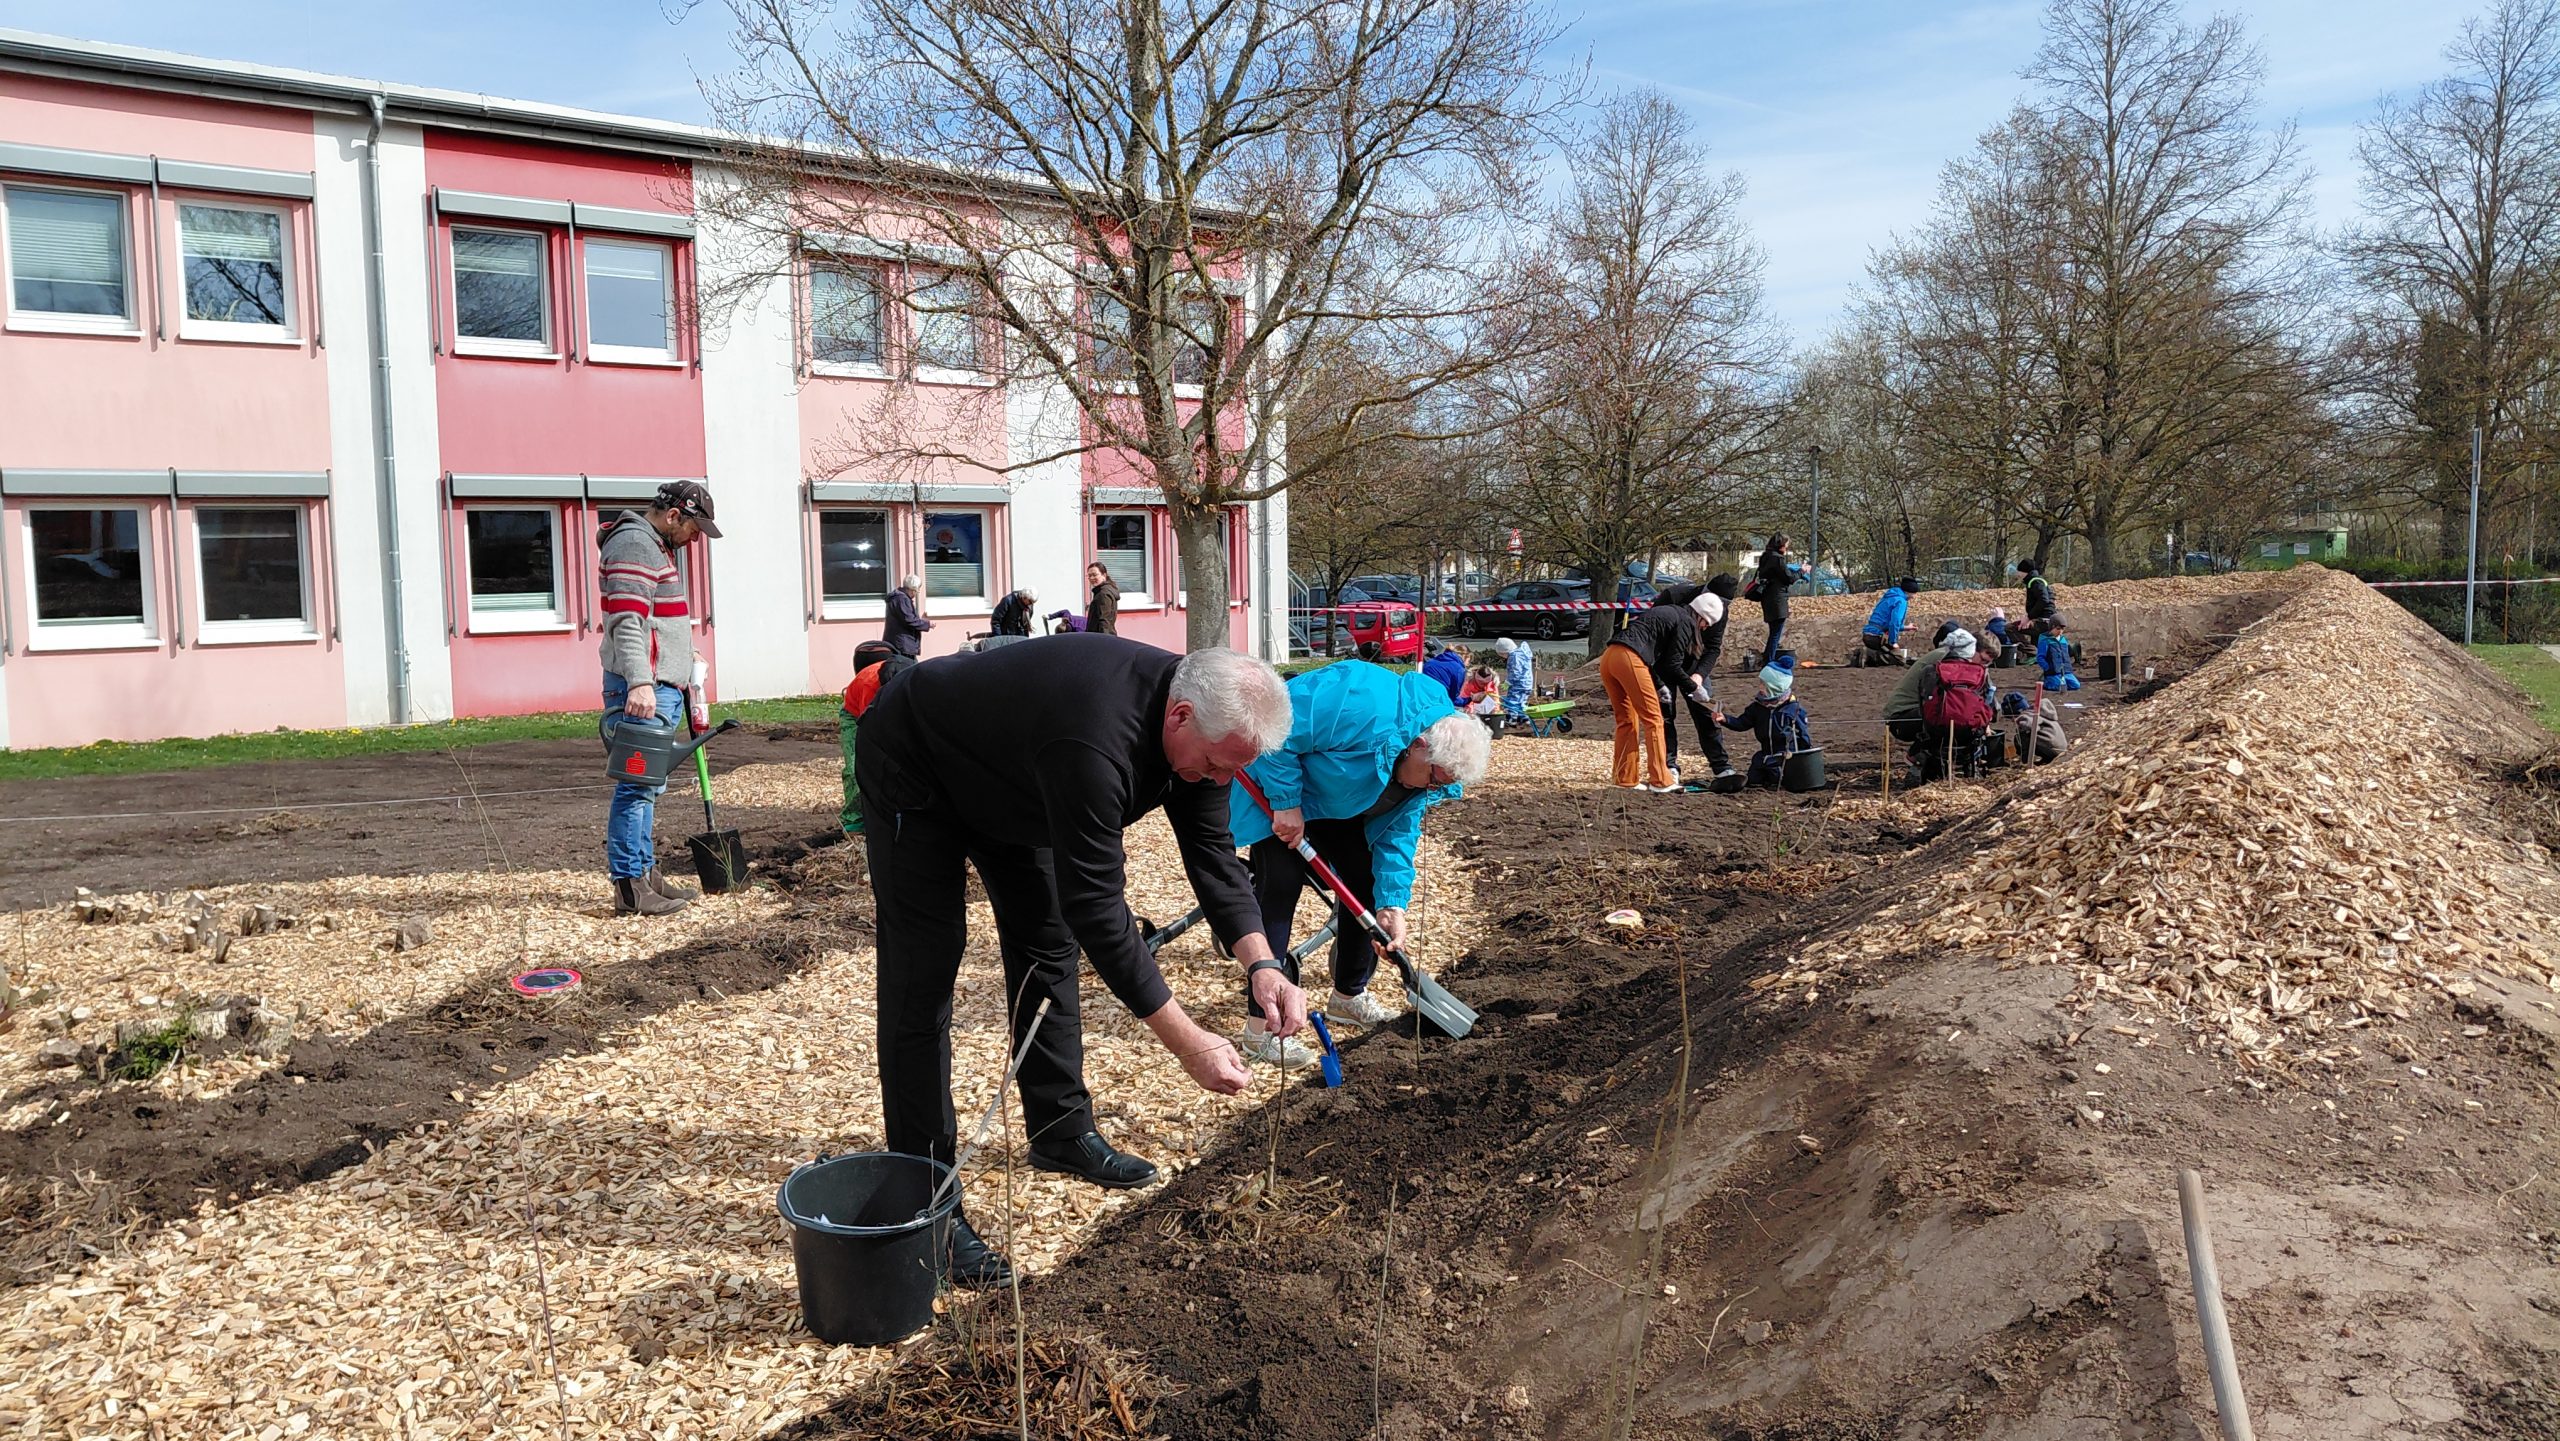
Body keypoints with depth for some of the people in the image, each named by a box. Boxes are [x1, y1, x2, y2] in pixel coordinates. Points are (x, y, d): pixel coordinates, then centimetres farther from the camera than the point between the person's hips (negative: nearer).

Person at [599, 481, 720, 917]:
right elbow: (627, 621, -21)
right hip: (642, 689, -11)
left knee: (647, 786, 15)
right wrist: (640, 682, -28)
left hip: (660, 687, 11)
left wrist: (684, 661, 35)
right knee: (637, 785, -9)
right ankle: (629, 887, -7)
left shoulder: (655, 546, 23)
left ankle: (646, 873, 23)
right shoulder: (633, 544, -11)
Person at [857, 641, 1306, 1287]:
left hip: (1005, 782, 9)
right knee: (924, 977, -9)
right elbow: (1097, 906, -40)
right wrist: (1187, 1042, -37)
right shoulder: (1094, 743, -43)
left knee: (1048, 943, 10)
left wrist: (1261, 964, -23)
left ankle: (1061, 1132, 25)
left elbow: (1212, 852, -9)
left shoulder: (1199, 724, -17)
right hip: (914, 770, -8)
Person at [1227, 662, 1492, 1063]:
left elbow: (1396, 833, -7)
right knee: (1279, 888, -17)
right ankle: (1261, 1028, -14)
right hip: (1272, 788, -8)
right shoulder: (1366, 707, -39)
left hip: (1334, 803, 8)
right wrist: (1287, 803, -30)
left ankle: (1348, 995, 26)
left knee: (1367, 880, 7)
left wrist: (1392, 903, -17)